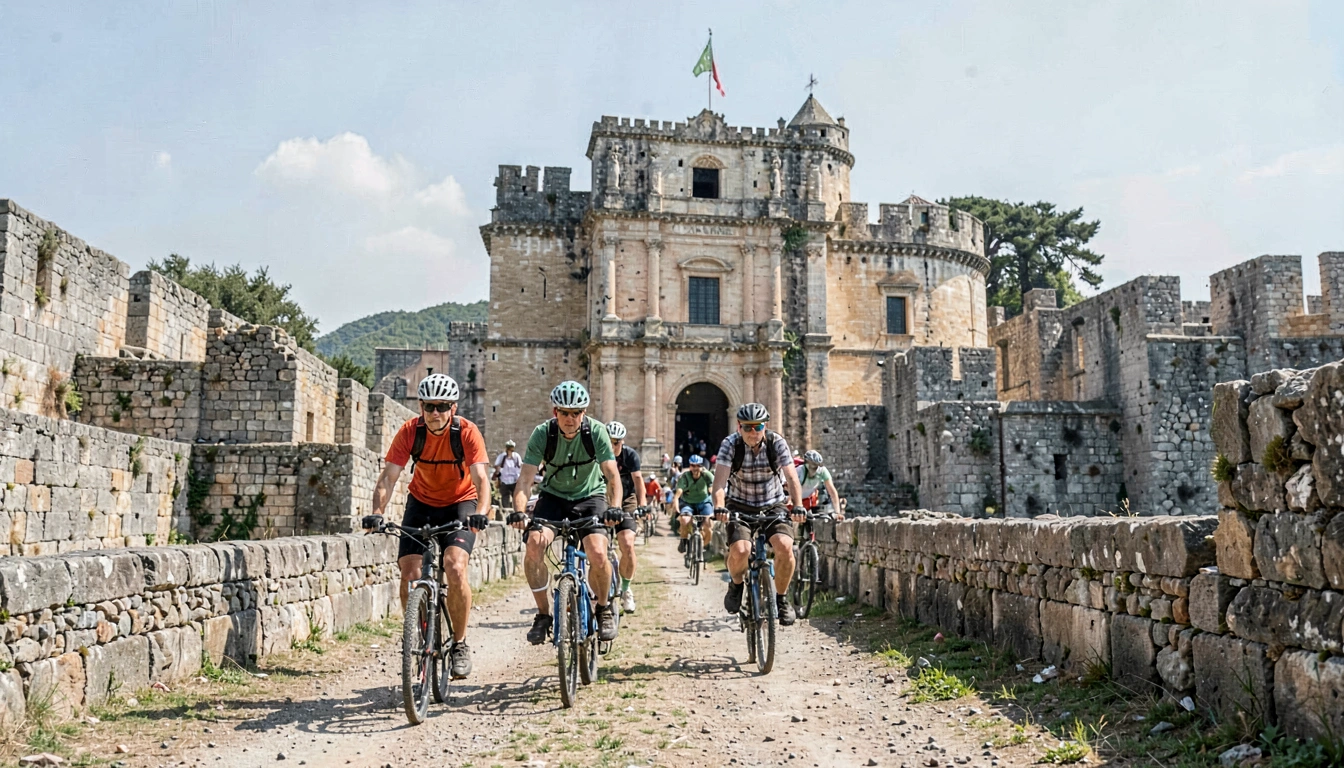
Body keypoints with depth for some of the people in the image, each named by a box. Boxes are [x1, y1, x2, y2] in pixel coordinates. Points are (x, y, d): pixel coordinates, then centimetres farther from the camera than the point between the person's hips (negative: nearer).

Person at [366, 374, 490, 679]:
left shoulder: (467, 432, -22)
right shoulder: (409, 431, -17)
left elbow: (480, 476, -31)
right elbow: (389, 476, -21)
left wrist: (481, 512, -49)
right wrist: (377, 513, -38)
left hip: (460, 504, -2)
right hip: (421, 504, 3)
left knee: (455, 568, -22)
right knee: (409, 575, -11)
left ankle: (460, 644, -4)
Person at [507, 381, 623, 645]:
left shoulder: (596, 431, -19)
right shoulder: (542, 433, -18)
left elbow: (612, 475, -24)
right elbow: (525, 477, -22)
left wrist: (614, 507, -42)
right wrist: (519, 510, -40)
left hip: (590, 496, -1)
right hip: (553, 496, 1)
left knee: (598, 554, -23)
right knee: (534, 546, -24)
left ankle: (603, 608, 6)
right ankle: (543, 614, -6)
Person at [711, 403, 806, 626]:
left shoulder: (777, 443, -15)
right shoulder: (730, 444, -16)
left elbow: (792, 478, -23)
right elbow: (720, 479, -27)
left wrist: (797, 506, -40)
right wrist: (719, 507, -45)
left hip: (773, 506, 1)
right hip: (740, 506, -1)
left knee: (785, 546, -25)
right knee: (740, 550, -26)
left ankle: (781, 597, 0)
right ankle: (736, 584, 9)